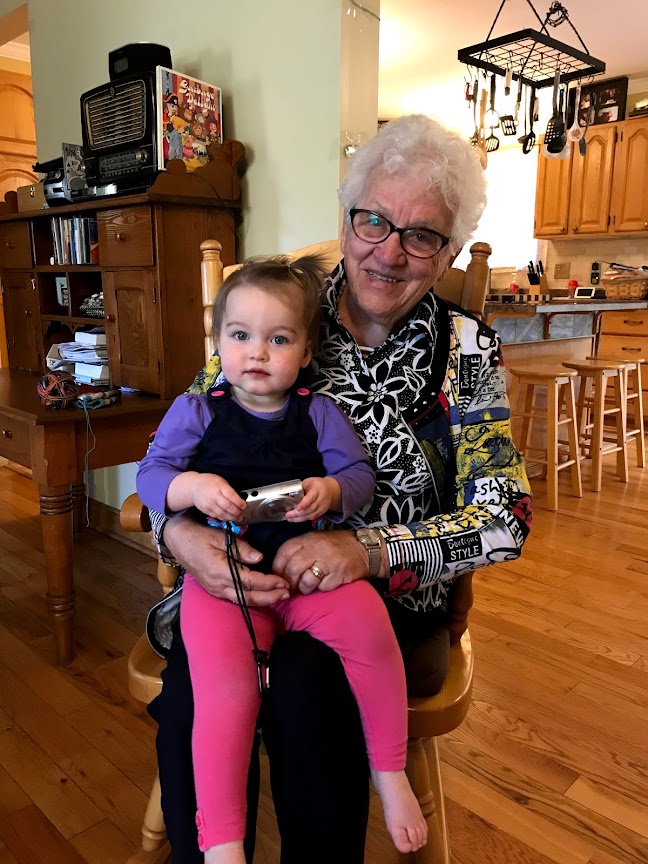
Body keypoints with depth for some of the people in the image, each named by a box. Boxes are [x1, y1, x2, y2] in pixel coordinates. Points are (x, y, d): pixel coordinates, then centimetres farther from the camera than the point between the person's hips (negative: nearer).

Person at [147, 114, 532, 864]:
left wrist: (371, 549, -24)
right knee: (194, 689, -27)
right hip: (242, 578, 1)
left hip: (389, 597, 0)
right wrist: (179, 531, -21)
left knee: (305, 689, -29)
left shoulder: (467, 354, -2)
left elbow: (504, 518, -8)